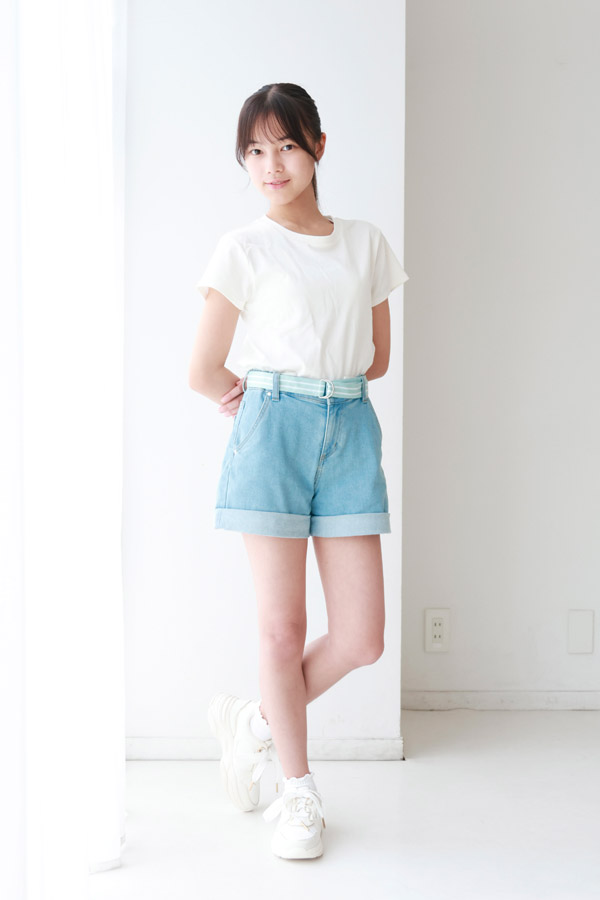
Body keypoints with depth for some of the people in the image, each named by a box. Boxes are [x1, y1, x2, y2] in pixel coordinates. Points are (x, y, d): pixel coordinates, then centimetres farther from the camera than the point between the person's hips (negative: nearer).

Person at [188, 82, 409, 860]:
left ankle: (254, 720, 26)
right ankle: (299, 791, 20)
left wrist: (305, 385, 9)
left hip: (351, 430, 4)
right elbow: (206, 373, 1)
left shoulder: (366, 242, 12)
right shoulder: (244, 249, 1)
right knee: (283, 626, 2)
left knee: (362, 638, 0)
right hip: (273, 431, -3)